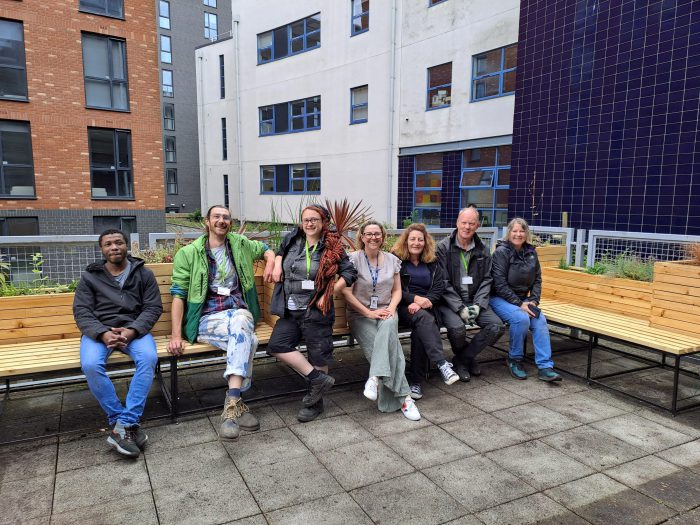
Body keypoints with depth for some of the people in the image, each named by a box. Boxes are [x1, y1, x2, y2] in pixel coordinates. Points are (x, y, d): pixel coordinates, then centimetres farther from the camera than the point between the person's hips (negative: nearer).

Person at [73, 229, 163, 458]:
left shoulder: (144, 274, 11)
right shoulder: (90, 277, 13)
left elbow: (153, 308, 3)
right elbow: (81, 312, 3)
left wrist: (131, 331, -16)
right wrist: (103, 333, -17)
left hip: (134, 329, 0)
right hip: (99, 331, 1)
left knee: (149, 358, -32)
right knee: (91, 365, -31)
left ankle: (123, 426, -27)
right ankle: (125, 423, -19)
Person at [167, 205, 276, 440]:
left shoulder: (240, 244, 15)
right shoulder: (188, 253, 6)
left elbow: (267, 250, 32)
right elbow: (178, 295, 1)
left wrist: (271, 266, 8)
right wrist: (176, 335, -9)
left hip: (239, 312, 2)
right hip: (208, 318, -2)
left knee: (240, 324, -38)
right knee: (246, 339, -35)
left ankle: (231, 405, -43)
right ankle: (238, 403, -31)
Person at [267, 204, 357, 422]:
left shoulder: (332, 247, -5)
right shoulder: (293, 239, 8)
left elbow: (350, 272, -7)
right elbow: (281, 250, 31)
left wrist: (328, 293, -14)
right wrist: (277, 264, 10)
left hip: (316, 311, -5)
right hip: (290, 310, 5)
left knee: (318, 354, 4)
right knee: (277, 346, -8)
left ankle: (315, 403, 23)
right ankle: (318, 379, 1)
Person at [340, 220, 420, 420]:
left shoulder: (392, 260, 12)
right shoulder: (353, 259, -1)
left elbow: (397, 290, 15)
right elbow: (345, 291, -8)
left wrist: (391, 308, -7)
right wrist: (369, 313, -12)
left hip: (386, 312, 3)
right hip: (360, 314, -2)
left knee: (388, 328, -36)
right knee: (390, 345, -28)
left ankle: (376, 377, -41)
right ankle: (403, 398, -27)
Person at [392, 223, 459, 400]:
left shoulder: (432, 263, 17)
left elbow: (439, 287, 5)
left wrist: (423, 302, -14)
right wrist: (415, 298, -17)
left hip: (425, 307, 2)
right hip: (403, 307, -2)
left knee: (420, 329, -31)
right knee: (423, 318, -35)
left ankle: (417, 382, -28)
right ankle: (442, 364, -45)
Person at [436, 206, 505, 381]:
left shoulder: (483, 250, 10)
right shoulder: (443, 247, -5)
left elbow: (486, 281, 7)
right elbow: (443, 283, -10)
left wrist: (478, 305, -9)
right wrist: (460, 308, -18)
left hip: (474, 301, 5)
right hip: (449, 302, -4)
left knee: (497, 326, -15)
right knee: (457, 327, -31)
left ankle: (462, 359, 2)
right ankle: (467, 357, 4)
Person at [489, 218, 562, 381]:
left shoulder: (531, 253, 9)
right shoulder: (501, 252, -10)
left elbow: (537, 280, 11)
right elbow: (500, 284, -16)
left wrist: (533, 301, -5)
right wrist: (519, 304, -19)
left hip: (522, 300, 5)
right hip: (500, 299, -5)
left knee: (540, 319, -22)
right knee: (521, 318, -31)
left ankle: (545, 367, -18)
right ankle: (514, 360, -8)